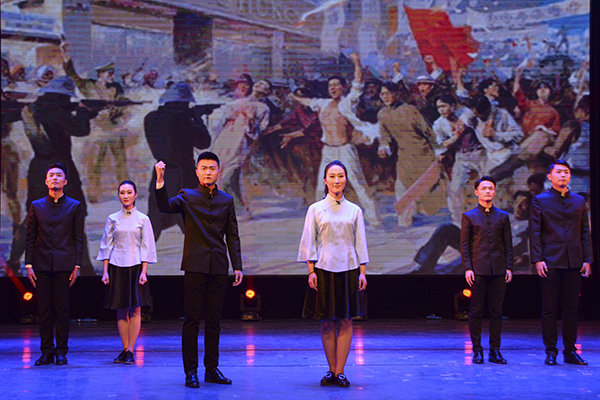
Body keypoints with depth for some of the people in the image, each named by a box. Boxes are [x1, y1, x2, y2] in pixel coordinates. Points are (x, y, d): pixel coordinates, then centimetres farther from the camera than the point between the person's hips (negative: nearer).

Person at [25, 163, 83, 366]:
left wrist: (77, 266, -3)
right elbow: (30, 238, 10)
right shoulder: (36, 206, 11)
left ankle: (61, 351, 6)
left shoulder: (74, 206, 6)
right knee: (44, 309, 2)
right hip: (42, 265, 2)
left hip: (64, 265, -2)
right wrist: (29, 265, 2)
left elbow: (78, 239, 4)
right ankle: (46, 351, 8)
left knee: (62, 310, -1)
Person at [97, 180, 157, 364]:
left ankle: (130, 350, -3)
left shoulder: (143, 219, 3)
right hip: (116, 267, 1)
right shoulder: (112, 219, 7)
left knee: (135, 309, -5)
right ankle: (125, 349, 8)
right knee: (121, 310, 2)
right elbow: (106, 245, 8)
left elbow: (146, 247, 1)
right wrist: (105, 271, 1)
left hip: (135, 266, -1)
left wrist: (143, 271, -7)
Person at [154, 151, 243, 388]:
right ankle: (190, 371, 2)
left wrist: (237, 266, 4)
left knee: (213, 320, 7)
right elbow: (165, 207, -15)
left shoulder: (226, 200, 13)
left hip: (218, 268, 3)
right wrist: (160, 181, -29)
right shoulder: (187, 196, 5)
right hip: (195, 266, -3)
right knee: (192, 319, -2)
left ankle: (212, 369, 14)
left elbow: (233, 237, 12)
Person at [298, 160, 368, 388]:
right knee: (327, 322, 1)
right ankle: (331, 370, 9)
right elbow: (309, 242, 3)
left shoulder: (354, 210, 8)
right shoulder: (316, 209, 5)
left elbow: (361, 243, 8)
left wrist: (362, 272, 1)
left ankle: (340, 372, 0)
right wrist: (311, 271, -5)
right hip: (324, 269, -1)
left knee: (346, 321, -3)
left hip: (348, 270, 1)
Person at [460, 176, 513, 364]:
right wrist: (467, 268, -6)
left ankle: (495, 351, 8)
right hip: (478, 270, -2)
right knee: (476, 311, -1)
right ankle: (477, 350, 6)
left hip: (498, 271, 2)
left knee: (497, 312, 2)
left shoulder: (503, 216, 12)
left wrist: (509, 268, 3)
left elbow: (508, 244, 12)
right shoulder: (469, 217, 7)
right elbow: (464, 245, 3)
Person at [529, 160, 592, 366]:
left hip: (573, 263, 3)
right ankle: (550, 351, 7)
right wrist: (537, 259, -10)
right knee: (549, 309, 0)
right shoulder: (540, 200, 3)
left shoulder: (579, 201, 13)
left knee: (571, 309, 6)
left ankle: (570, 351, 13)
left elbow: (585, 232, 12)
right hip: (550, 262, -3)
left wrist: (587, 259, 4)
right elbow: (534, 232, -1)